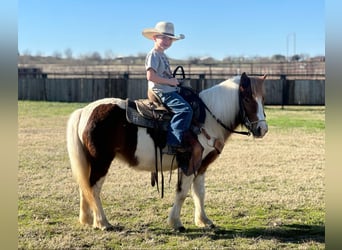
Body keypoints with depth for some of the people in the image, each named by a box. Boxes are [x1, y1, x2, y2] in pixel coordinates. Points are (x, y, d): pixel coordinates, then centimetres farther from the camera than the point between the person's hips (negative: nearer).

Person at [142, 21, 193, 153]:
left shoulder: (162, 55, 20)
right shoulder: (153, 54, -11)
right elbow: (150, 76, -23)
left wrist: (173, 80, 12)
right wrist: (170, 81, -17)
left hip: (169, 90, 11)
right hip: (161, 92, -11)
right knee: (185, 109, -25)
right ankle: (173, 142, -27)